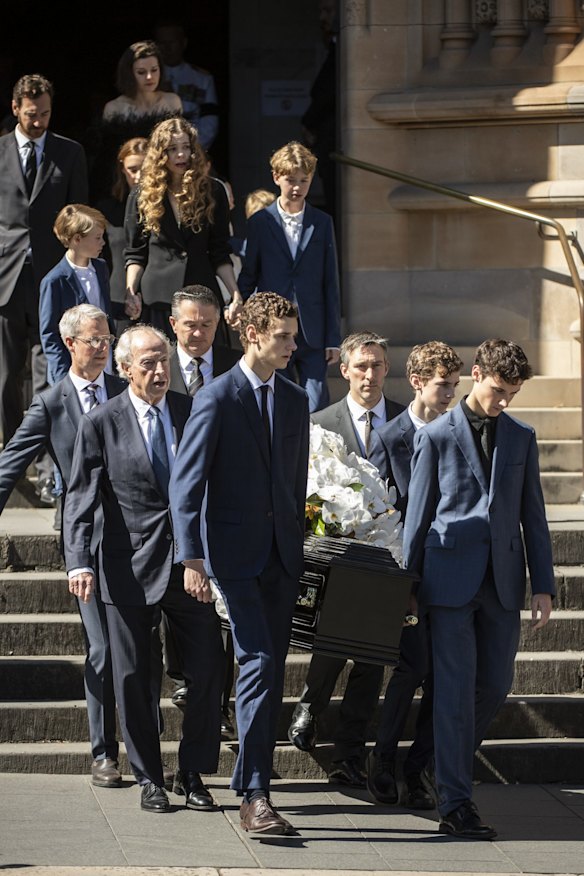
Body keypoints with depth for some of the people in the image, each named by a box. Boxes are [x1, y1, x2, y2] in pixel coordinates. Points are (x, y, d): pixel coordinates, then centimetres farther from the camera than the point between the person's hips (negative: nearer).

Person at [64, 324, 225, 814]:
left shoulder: (193, 412, 4)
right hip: (130, 566, -2)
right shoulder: (101, 424, -3)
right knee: (133, 678, 4)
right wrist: (79, 562, -16)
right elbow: (81, 499, -5)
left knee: (209, 670, 0)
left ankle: (193, 774, 14)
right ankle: (149, 779, 17)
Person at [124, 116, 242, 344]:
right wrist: (130, 293, -6)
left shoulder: (212, 191, 8)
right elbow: (135, 254, 8)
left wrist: (235, 293, -2)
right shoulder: (142, 196, 7)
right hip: (157, 298, -1)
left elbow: (220, 253, 9)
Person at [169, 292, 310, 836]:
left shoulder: (295, 400, 12)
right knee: (258, 662, -15)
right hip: (235, 550, -6)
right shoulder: (217, 399, -7)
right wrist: (191, 558, -17)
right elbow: (186, 482, -10)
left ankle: (252, 784, 15)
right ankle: (254, 797, -16)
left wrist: (297, 543, 17)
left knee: (272, 670, 6)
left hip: (282, 554, 6)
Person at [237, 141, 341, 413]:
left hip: (312, 335, 0)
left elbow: (330, 283, 7)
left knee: (316, 408, -6)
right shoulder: (259, 223, 3)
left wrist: (333, 339, 3)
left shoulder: (322, 223, 7)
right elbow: (247, 279, 7)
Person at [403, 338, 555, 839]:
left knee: (496, 685, 6)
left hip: (502, 581, 4)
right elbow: (418, 514, 4)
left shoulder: (521, 438, 11)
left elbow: (533, 514, 12)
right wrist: (408, 584, 3)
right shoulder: (436, 436, 1)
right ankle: (455, 804, -5)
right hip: (451, 580, -4)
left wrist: (543, 585, 7)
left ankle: (452, 763, 30)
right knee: (456, 689, -6)